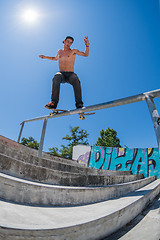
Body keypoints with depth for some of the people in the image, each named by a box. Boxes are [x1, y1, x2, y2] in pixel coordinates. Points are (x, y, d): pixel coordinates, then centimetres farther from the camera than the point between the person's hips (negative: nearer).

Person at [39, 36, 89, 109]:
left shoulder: (73, 51, 12)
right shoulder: (60, 51, 22)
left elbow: (86, 54, 7)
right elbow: (55, 58, 43)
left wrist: (87, 46, -9)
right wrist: (45, 57, 38)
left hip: (70, 74, -2)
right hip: (61, 74, 2)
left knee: (76, 79, -38)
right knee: (56, 77, -35)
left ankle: (79, 104, -39)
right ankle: (54, 102, -41)